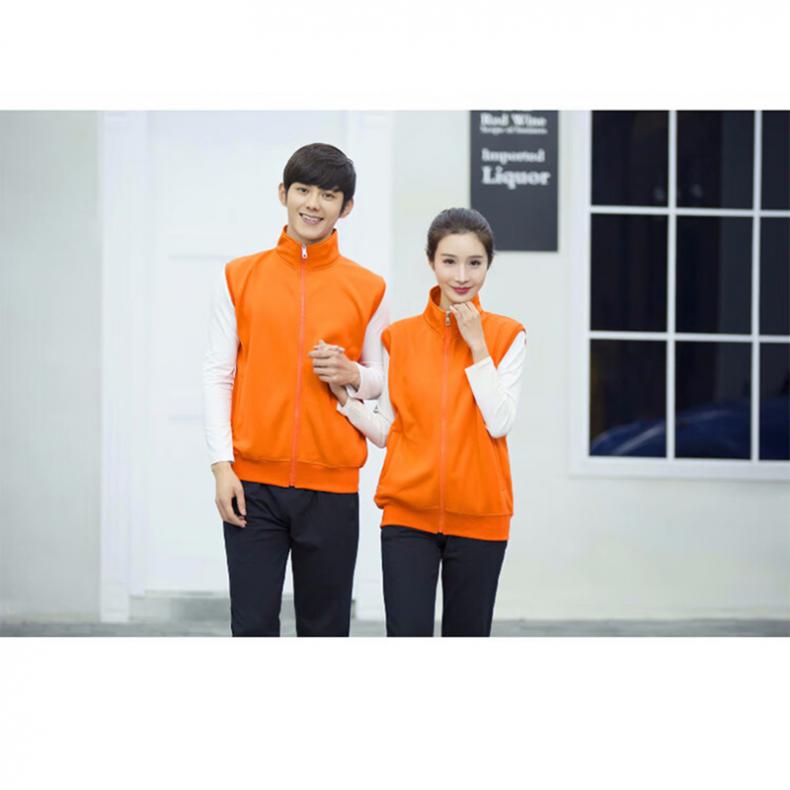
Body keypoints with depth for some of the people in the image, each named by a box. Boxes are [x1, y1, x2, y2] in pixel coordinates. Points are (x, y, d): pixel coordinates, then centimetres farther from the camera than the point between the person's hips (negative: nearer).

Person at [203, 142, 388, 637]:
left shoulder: (367, 289, 6)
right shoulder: (241, 277, 5)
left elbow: (383, 381, 13)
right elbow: (218, 374, 4)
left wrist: (354, 377, -10)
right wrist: (222, 464, -5)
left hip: (332, 484, 0)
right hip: (253, 481, 0)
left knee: (325, 628, 5)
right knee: (253, 624, -1)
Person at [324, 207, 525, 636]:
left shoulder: (505, 336, 1)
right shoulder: (400, 337, 4)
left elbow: (499, 423, -8)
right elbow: (388, 432, 7)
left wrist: (477, 345, -11)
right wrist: (345, 396, -8)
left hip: (477, 514, 0)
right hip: (409, 511, 0)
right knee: (407, 639, -9)